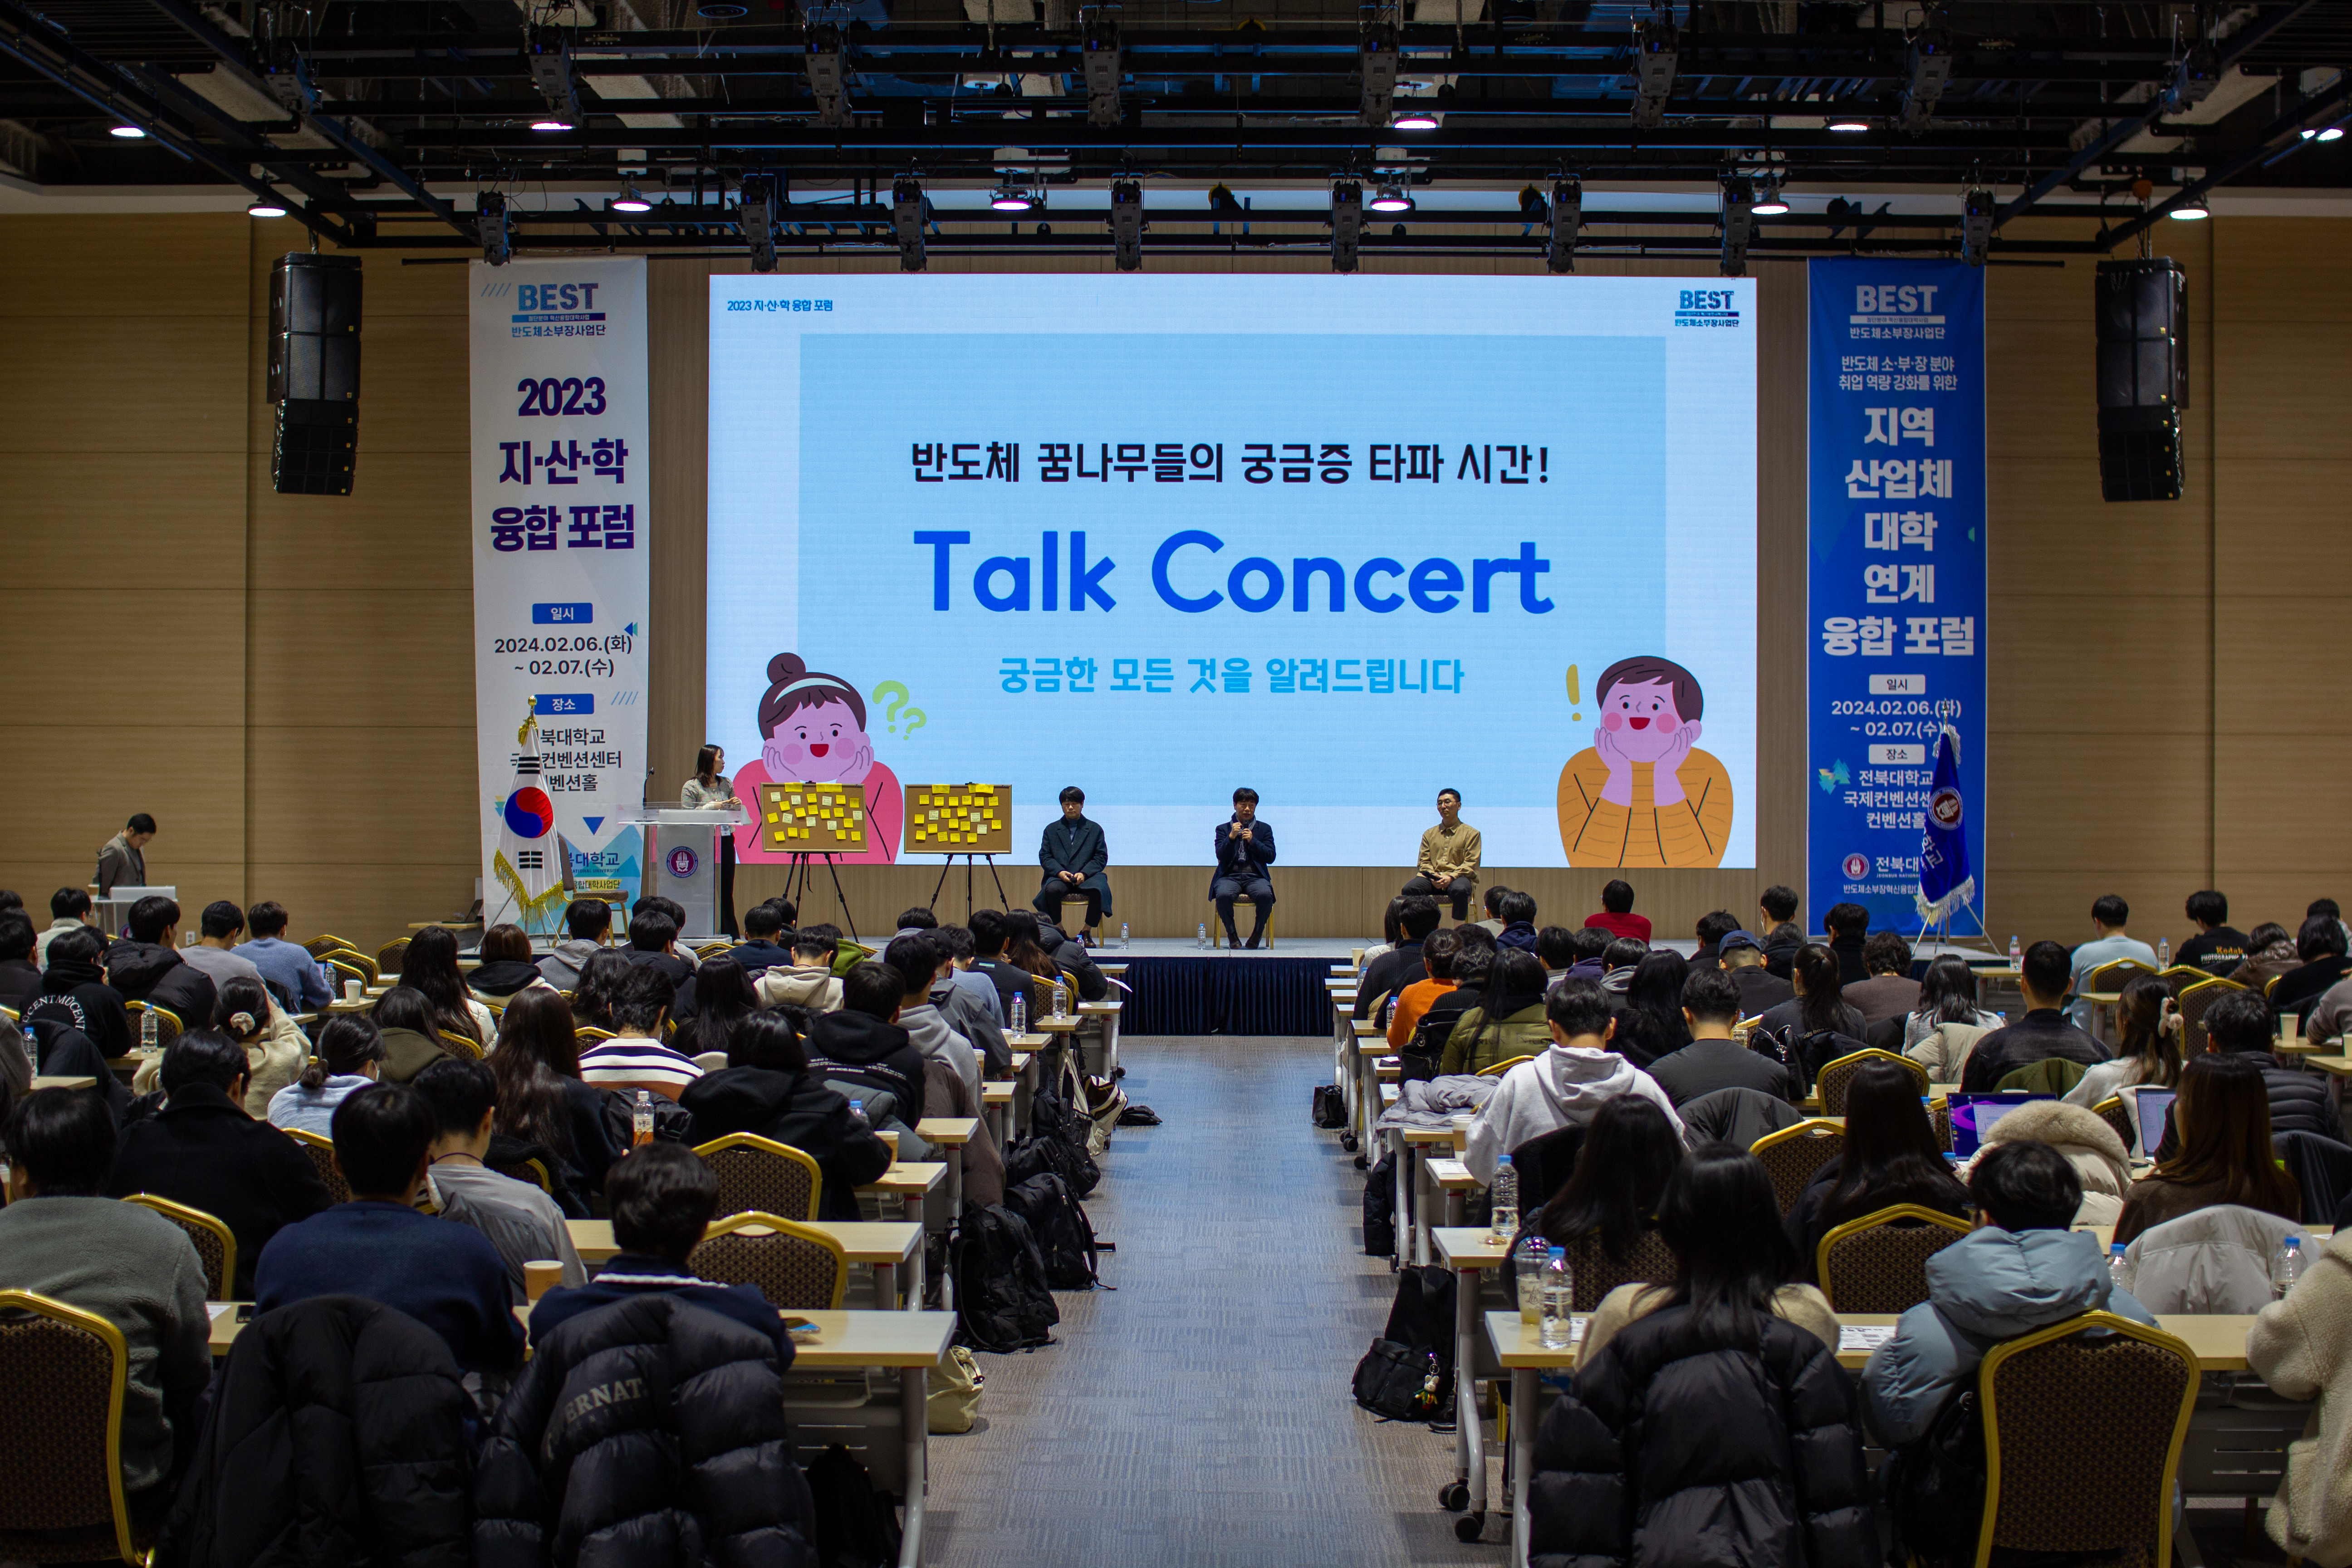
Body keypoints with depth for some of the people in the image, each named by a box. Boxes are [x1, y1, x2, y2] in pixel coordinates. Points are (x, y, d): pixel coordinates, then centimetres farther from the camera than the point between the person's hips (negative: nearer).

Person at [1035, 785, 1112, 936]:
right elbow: (1044, 856, 11)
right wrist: (1059, 872, -10)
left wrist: (1084, 873, -10)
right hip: (1059, 878, 0)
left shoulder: (1095, 829, 16)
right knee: (1051, 890, -35)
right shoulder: (1051, 830, 20)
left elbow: (1101, 857, 8)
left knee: (1099, 890, -34)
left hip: (1087, 877, 0)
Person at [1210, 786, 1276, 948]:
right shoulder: (1223, 829, 16)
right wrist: (1231, 837, -12)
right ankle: (1232, 934, -11)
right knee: (1223, 895, -35)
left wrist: (1253, 841, -5)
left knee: (1265, 895, -34)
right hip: (1230, 876, 0)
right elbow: (1221, 856, 2)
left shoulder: (1265, 829, 17)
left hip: (1255, 877, 0)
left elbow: (1271, 857, 7)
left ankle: (1257, 933, -10)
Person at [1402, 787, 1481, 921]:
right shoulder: (1429, 834, 23)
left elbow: (1471, 865, 0)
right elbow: (1423, 862, 16)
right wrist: (1433, 876, -7)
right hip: (1432, 879, 3)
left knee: (1459, 890, -40)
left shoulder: (1471, 834, 10)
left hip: (1459, 878, -3)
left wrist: (1451, 878, -16)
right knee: (1409, 889, -27)